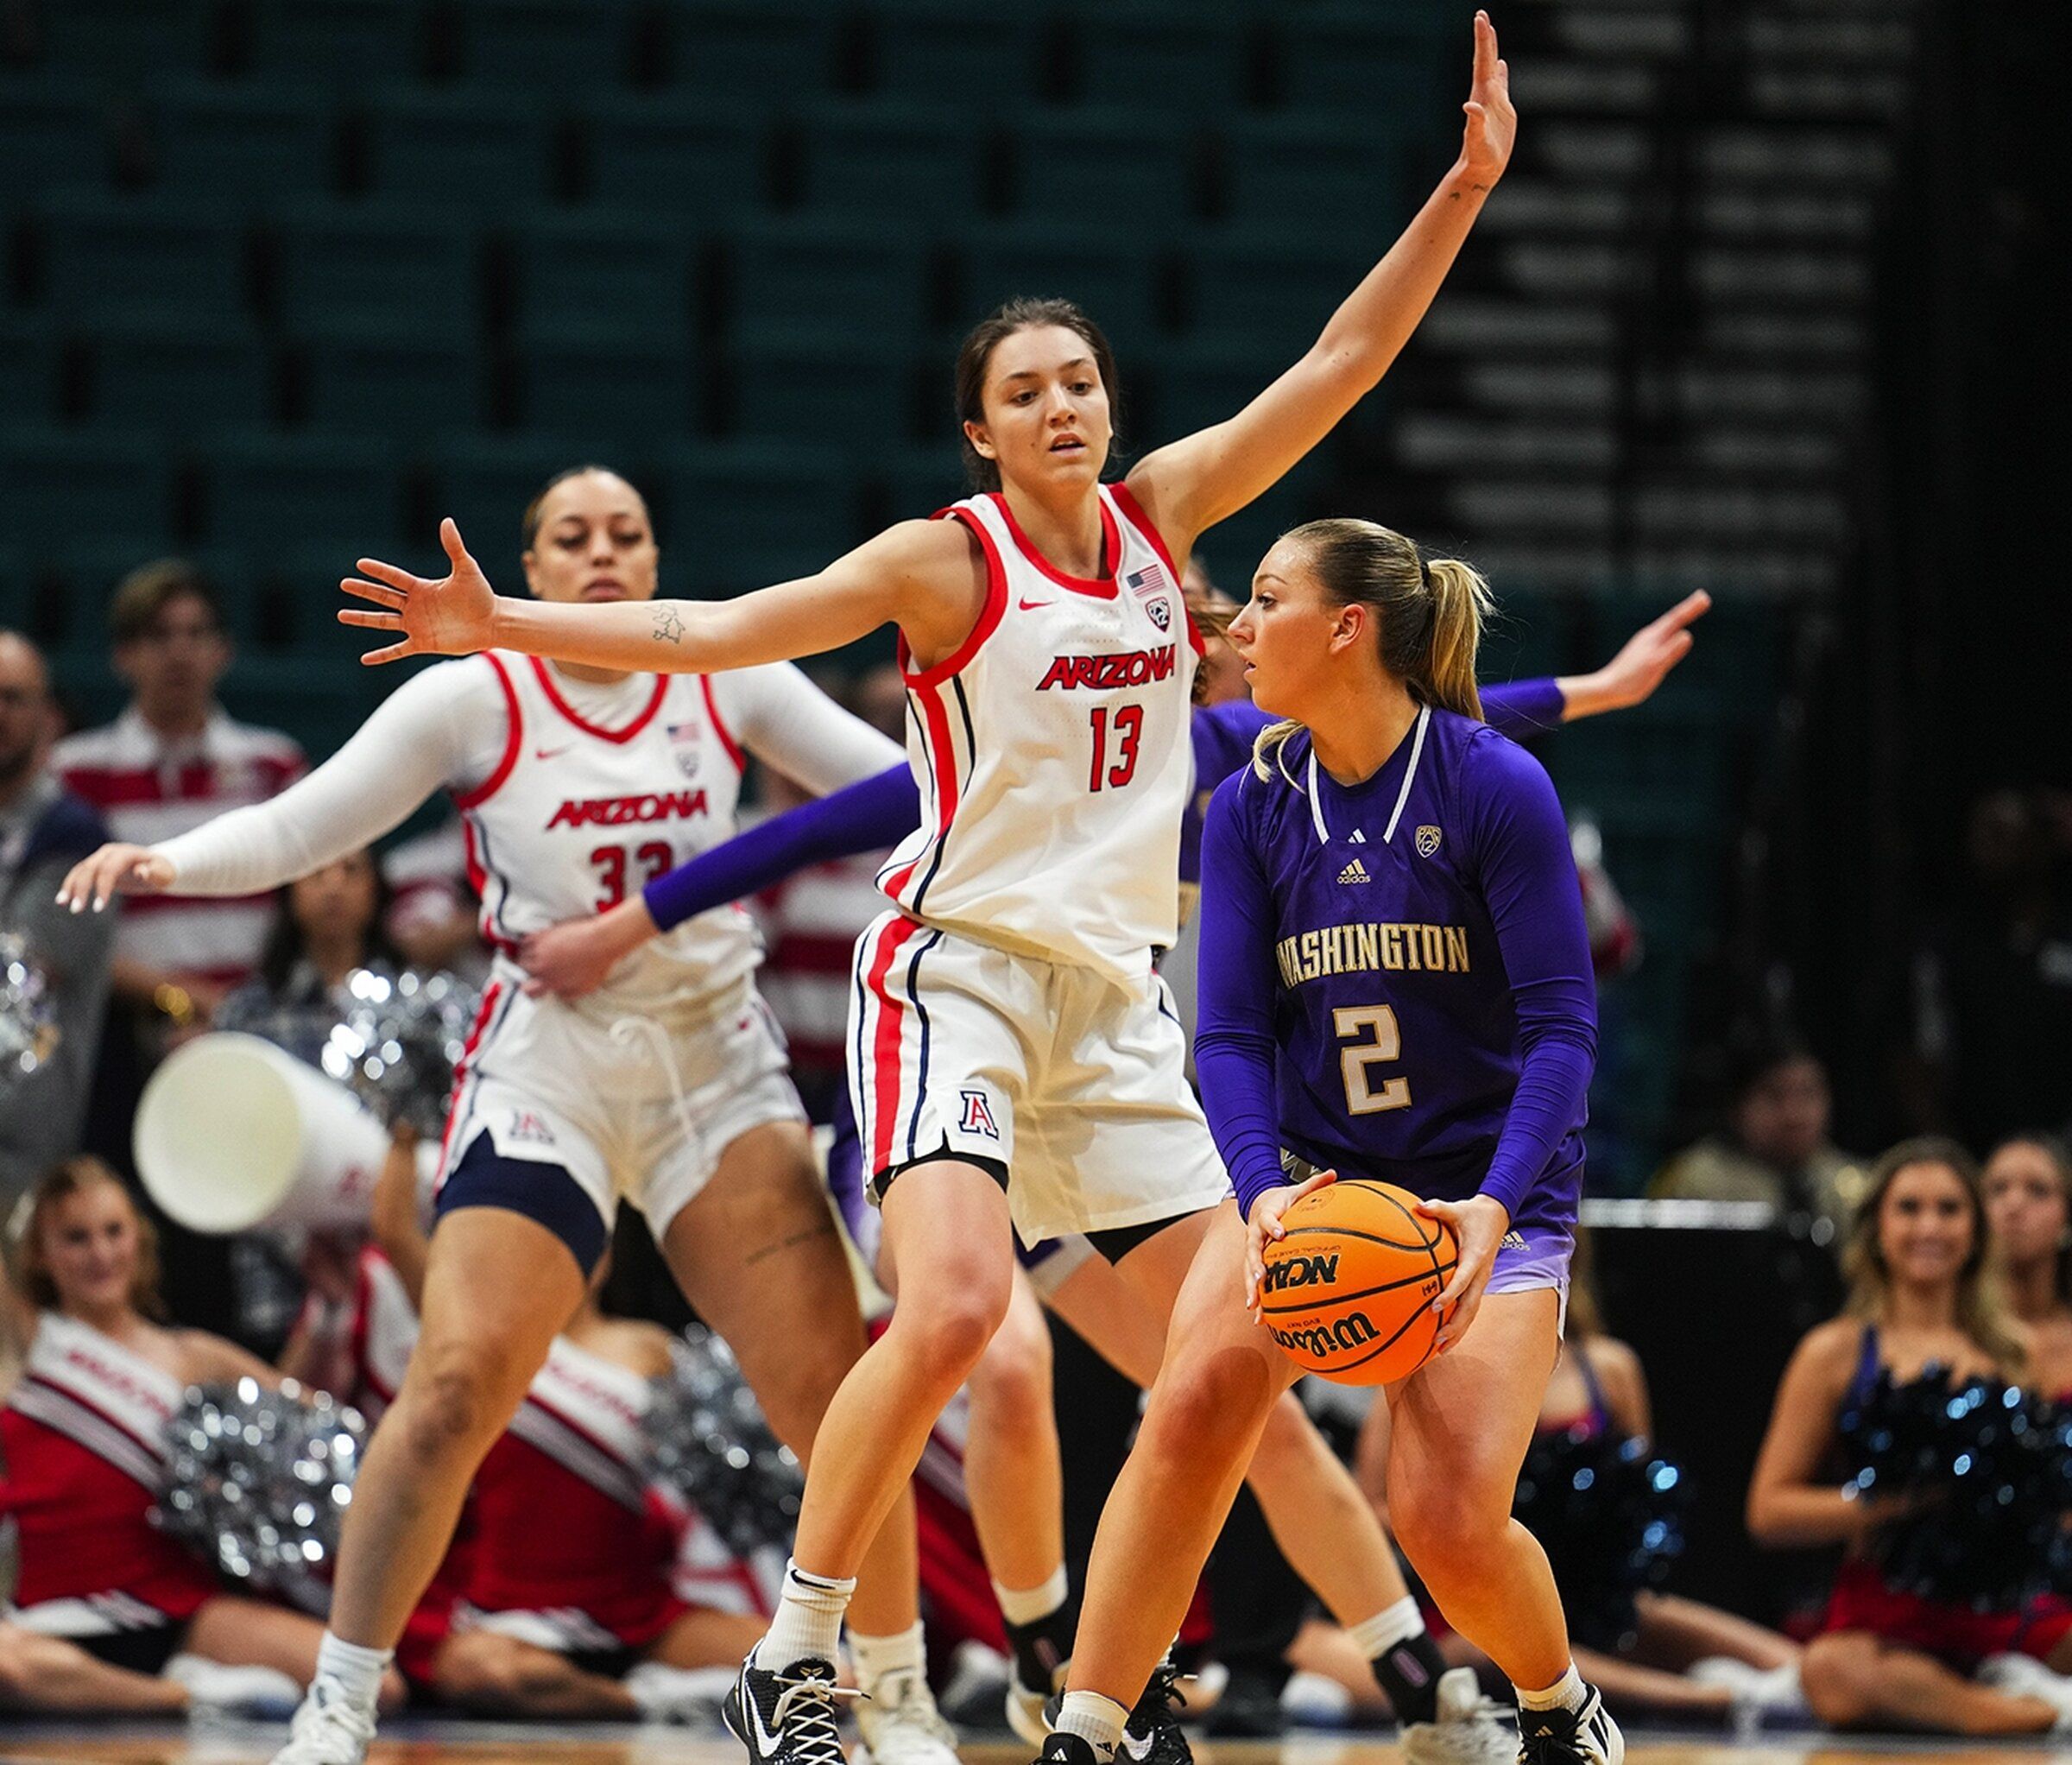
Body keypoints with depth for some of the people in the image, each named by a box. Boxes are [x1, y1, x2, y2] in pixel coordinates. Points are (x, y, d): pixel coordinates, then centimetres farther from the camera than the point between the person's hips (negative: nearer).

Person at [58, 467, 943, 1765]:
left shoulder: (727, 681, 4)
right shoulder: (476, 701, -2)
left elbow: (905, 783, 11)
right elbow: (296, 829, -4)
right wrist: (169, 861, -21)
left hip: (716, 1061, 2)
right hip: (547, 1065, -2)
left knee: (833, 1386, -6)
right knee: (458, 1383, -18)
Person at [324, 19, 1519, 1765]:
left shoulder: (1158, 515, 8)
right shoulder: (944, 564, -6)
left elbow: (1343, 362, 9)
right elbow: (708, 630, -12)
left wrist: (1467, 187, 3)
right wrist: (506, 625, -25)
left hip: (1117, 996, 6)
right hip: (957, 968, -6)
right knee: (956, 1304, -28)